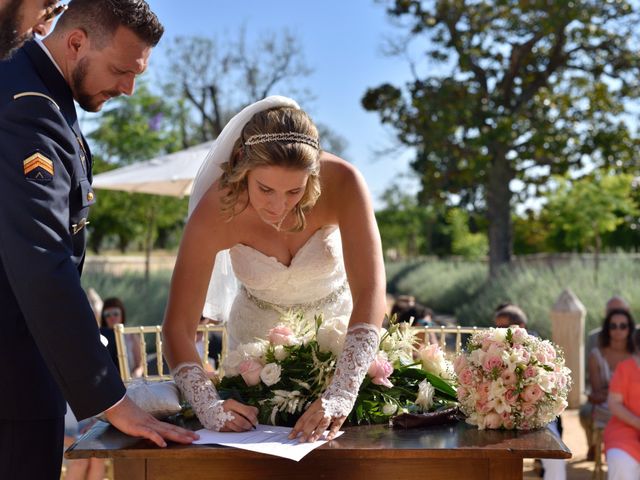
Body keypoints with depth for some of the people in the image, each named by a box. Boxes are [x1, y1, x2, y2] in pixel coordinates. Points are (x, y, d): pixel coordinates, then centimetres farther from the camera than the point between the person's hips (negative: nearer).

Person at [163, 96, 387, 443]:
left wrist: (341, 394, -48)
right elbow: (177, 327, -27)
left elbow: (370, 292, -38)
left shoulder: (341, 182, -31)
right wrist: (209, 407, -42)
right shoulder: (218, 210, -29)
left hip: (338, 324, 0)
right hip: (257, 333, 0)